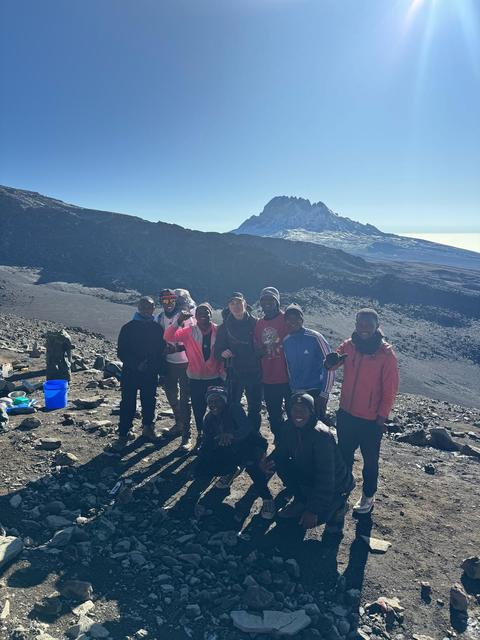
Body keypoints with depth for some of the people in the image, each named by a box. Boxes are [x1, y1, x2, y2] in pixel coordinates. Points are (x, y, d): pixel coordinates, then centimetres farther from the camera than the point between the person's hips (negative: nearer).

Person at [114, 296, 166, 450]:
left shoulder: (157, 329, 4)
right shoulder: (128, 328, -2)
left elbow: (162, 351, 8)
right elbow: (121, 352, -3)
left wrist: (159, 368, -7)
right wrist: (137, 364, -15)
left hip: (151, 374, 2)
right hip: (130, 373, -2)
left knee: (149, 401, 11)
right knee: (128, 404, 0)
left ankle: (148, 427, 28)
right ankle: (123, 434, 7)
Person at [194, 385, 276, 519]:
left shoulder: (234, 408, -22)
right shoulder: (209, 419, -3)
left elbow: (247, 428, -39)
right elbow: (206, 444, 2)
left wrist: (231, 435, -59)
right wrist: (198, 464, -13)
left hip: (252, 446, -6)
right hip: (229, 451, 6)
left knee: (249, 460, -41)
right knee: (201, 470, -7)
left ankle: (267, 498, -23)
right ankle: (231, 471, 22)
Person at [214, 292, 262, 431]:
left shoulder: (255, 323, -1)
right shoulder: (224, 327, 4)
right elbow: (217, 350, 2)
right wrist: (222, 353, -17)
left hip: (254, 373, 0)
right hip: (234, 373, 0)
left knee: (255, 408, 9)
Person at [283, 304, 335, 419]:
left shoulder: (314, 338, -13)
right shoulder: (286, 341, 3)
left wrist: (324, 394, -12)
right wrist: (293, 390, 16)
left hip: (316, 393, -5)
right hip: (296, 394, 5)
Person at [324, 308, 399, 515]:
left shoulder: (386, 354, -16)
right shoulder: (349, 345, -3)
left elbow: (390, 390, -12)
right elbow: (330, 365, -8)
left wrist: (382, 418, -11)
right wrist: (332, 361, -32)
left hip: (371, 419, -4)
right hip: (346, 414, 4)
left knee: (370, 459, 15)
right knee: (345, 454, 21)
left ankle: (368, 496, 34)